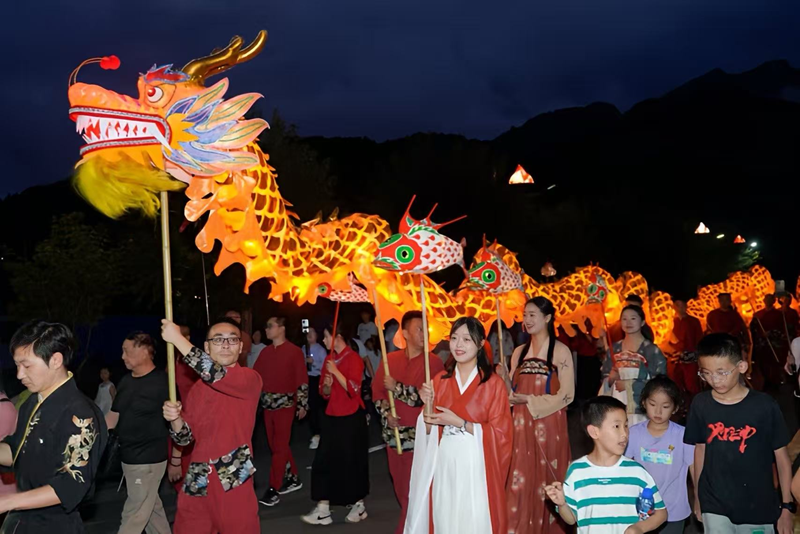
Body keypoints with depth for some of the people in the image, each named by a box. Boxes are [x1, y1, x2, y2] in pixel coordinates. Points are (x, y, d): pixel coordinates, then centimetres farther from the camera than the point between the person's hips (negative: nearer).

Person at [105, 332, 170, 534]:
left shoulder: (162, 382, -14)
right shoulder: (125, 381, 8)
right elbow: (114, 416, 12)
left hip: (148, 460, -7)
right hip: (128, 457, 7)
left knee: (134, 515, -1)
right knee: (151, 507, 18)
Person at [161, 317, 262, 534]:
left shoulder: (250, 379, -7)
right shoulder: (197, 388, 10)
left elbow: (217, 374, -27)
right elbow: (185, 437, 14)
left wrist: (177, 338, -21)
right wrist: (174, 419, -9)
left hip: (234, 482, -5)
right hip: (196, 482, 5)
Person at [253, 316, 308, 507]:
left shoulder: (294, 351, -8)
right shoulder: (265, 352, 10)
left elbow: (302, 379, -8)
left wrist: (302, 404, -9)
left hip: (285, 403, -6)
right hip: (268, 403, 6)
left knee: (280, 446, -4)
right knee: (275, 445, 13)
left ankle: (274, 489, -2)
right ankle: (292, 478, 27)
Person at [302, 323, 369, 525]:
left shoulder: (354, 358, -11)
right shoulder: (329, 359, 10)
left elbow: (354, 390, -21)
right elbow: (324, 393, 12)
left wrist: (336, 372, -24)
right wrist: (327, 384, -10)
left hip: (351, 417, -7)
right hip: (332, 416, 7)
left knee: (352, 461, 5)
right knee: (324, 461, 2)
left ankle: (359, 505, 21)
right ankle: (323, 510, 4)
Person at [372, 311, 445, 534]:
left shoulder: (433, 362, -9)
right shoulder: (390, 359, 5)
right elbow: (377, 391, 10)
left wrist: (397, 387, -18)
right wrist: (386, 413, -6)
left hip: (419, 435, -5)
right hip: (393, 434, 5)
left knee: (413, 491, -3)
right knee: (400, 489, 17)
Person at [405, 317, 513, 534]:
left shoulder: (493, 383, -5)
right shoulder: (440, 380, 7)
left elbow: (500, 433, -9)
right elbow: (430, 431, 8)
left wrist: (459, 422, -16)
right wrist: (428, 405, -11)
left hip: (475, 465, -4)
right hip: (443, 464, 4)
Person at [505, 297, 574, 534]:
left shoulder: (560, 351, -4)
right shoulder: (519, 352, 11)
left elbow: (566, 395, -8)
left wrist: (530, 400, -14)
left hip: (549, 424, -4)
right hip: (521, 424, 4)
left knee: (547, 480, 3)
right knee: (520, 479, 3)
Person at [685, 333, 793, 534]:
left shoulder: (765, 405, -10)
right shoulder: (701, 405, -4)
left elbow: (782, 456, -2)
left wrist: (787, 507, 0)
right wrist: (698, 497, 12)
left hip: (759, 509, -1)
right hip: (715, 508, 1)